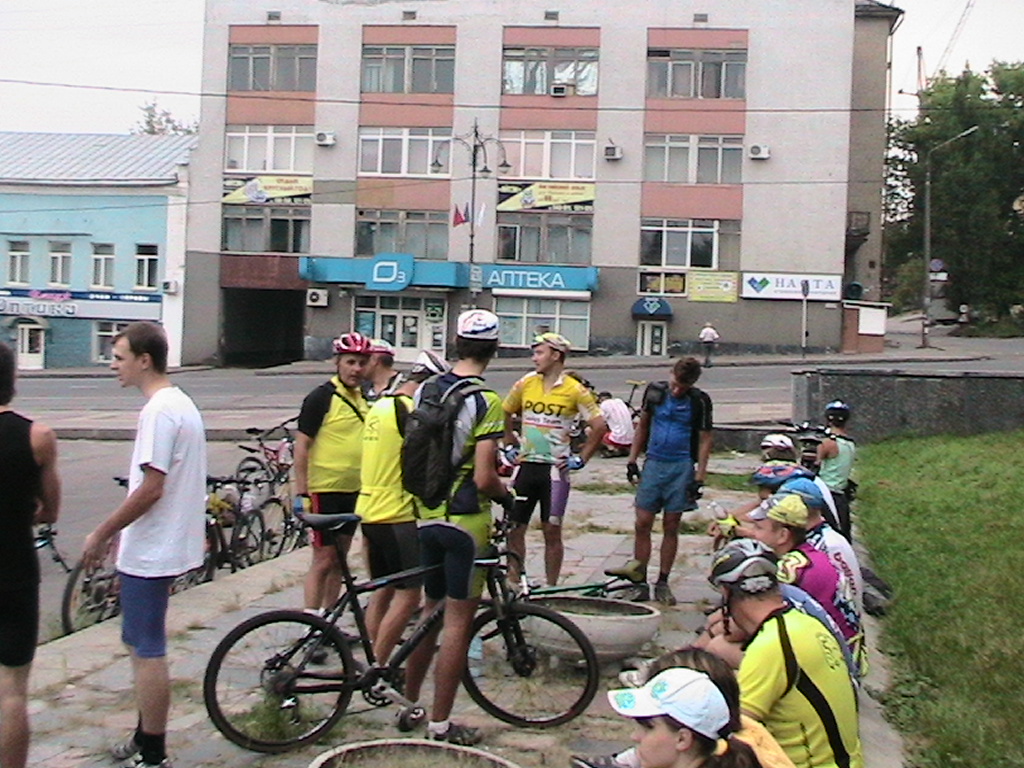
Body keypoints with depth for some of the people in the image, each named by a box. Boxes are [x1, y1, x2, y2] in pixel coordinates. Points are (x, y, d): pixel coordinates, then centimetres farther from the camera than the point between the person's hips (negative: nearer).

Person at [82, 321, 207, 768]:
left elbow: (150, 488, -24)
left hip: (150, 550, -10)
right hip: (163, 543, 10)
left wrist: (101, 534, -15)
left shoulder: (159, 411, -19)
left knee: (147, 650, -2)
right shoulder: (180, 404, 12)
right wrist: (116, 531, 21)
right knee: (142, 644, 20)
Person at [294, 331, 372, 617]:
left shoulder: (361, 398, 11)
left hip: (353, 490, 7)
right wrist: (301, 492, -17)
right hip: (325, 489, -7)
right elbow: (301, 446, -13)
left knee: (339, 560, 13)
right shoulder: (321, 398, -12)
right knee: (323, 560, -5)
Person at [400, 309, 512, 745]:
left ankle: (408, 704, 28)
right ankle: (441, 723, 9)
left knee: (431, 609, 20)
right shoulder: (486, 400, -16)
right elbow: (484, 478, -20)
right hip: (466, 519, -6)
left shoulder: (426, 390, 3)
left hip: (427, 516, 6)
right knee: (458, 620, 3)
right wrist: (507, 498, 0)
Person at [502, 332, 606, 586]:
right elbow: (505, 415, 19)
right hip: (525, 466, 3)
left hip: (554, 468, -3)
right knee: (514, 528, 4)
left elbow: (599, 426, -5)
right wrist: (509, 446, 14)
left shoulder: (575, 390, -7)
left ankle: (551, 589, 14)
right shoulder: (524, 384, 4)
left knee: (552, 531, 3)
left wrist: (580, 459, -6)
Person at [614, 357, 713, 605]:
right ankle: (639, 578, 5)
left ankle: (662, 583, 12)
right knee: (642, 523, -2)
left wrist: (699, 477, -8)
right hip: (653, 463, 2)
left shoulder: (699, 401, -5)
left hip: (681, 467, -2)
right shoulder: (655, 391, 3)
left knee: (671, 526, 4)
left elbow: (705, 440, -1)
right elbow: (643, 425, 14)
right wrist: (632, 460, 10)